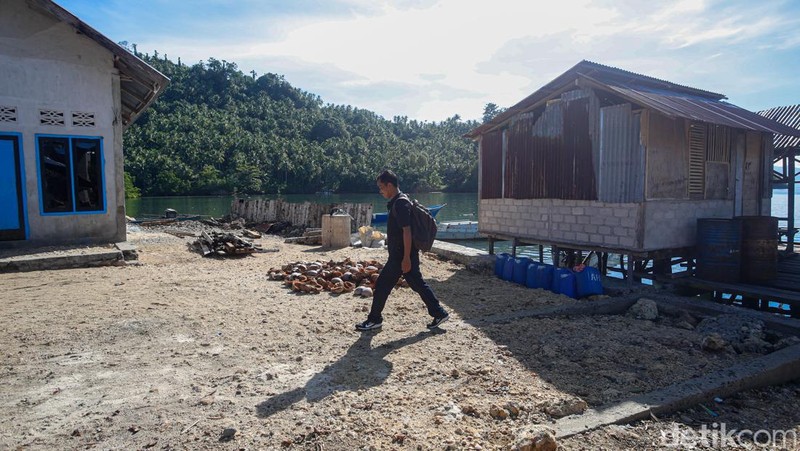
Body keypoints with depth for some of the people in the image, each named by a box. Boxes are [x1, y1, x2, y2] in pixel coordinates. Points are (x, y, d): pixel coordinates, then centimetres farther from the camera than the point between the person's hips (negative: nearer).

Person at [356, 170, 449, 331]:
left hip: (401, 255, -10)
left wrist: (406, 258, -23)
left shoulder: (400, 203, -18)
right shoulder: (397, 202, 14)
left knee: (382, 285, 1)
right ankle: (439, 313, 17)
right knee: (418, 284, 12)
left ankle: (374, 319, 13)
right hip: (401, 254, 10)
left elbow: (407, 231, -23)